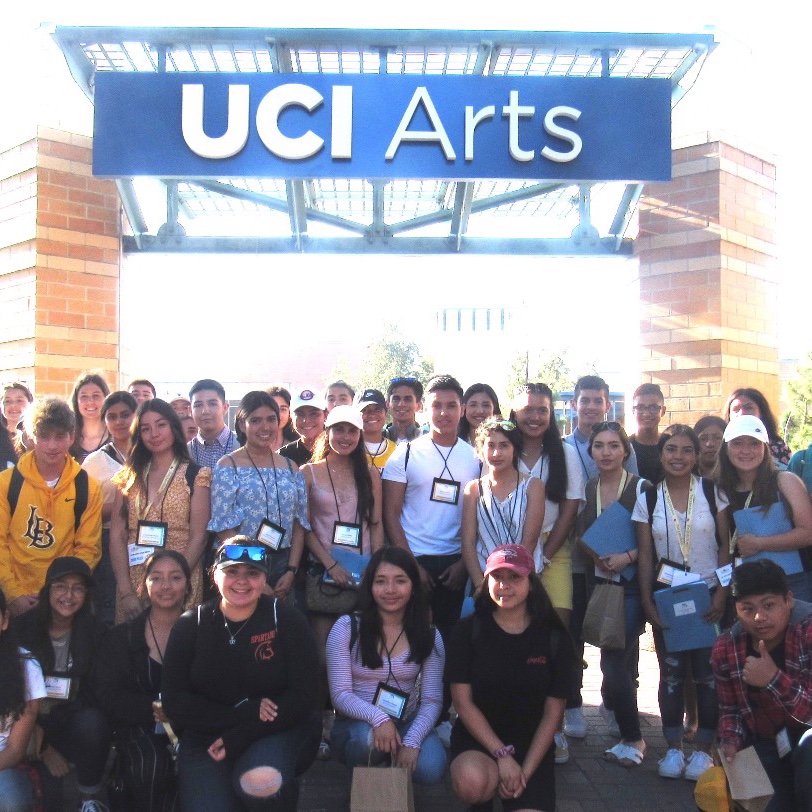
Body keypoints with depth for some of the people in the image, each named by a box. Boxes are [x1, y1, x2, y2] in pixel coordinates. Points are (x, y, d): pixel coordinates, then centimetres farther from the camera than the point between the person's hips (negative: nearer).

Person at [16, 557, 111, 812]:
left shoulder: (94, 633, -5)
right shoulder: (24, 628, -4)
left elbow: (95, 691, -7)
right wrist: (42, 746, -13)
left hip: (73, 722, 1)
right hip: (33, 726, -1)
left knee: (93, 723, -32)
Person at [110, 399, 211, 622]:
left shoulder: (195, 476, 0)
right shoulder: (130, 477, 9)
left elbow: (197, 537, -6)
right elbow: (117, 535, 3)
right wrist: (126, 592, -8)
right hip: (133, 580, 3)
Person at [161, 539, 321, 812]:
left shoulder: (287, 620, -3)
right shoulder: (190, 626, 2)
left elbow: (302, 697, -8)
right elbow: (175, 702, -2)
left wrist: (237, 739, -16)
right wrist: (246, 712, -16)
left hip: (278, 732, -1)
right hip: (206, 740, 2)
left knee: (261, 781, -33)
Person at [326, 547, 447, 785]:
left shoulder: (429, 636, 0)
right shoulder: (347, 627, -7)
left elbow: (432, 700, -3)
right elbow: (340, 694, -11)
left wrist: (412, 741, -22)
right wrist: (378, 718, -30)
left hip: (407, 724, 2)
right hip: (356, 723, -2)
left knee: (431, 770, -27)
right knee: (368, 737, -36)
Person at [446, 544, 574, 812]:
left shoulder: (554, 638, -2)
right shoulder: (469, 631, -4)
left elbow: (553, 714, -1)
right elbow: (463, 702, -6)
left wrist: (525, 771, -10)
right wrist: (502, 755, -15)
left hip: (531, 744, 1)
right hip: (477, 738, -1)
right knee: (471, 781, -34)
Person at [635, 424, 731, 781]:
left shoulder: (712, 492, -2)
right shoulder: (648, 499, 0)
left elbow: (725, 546, -1)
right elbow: (645, 555, 2)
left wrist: (721, 594, -9)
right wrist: (647, 600, -5)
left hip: (708, 596, -1)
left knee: (708, 672, 2)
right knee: (671, 674, 6)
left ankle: (703, 749, 15)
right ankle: (673, 748, 17)